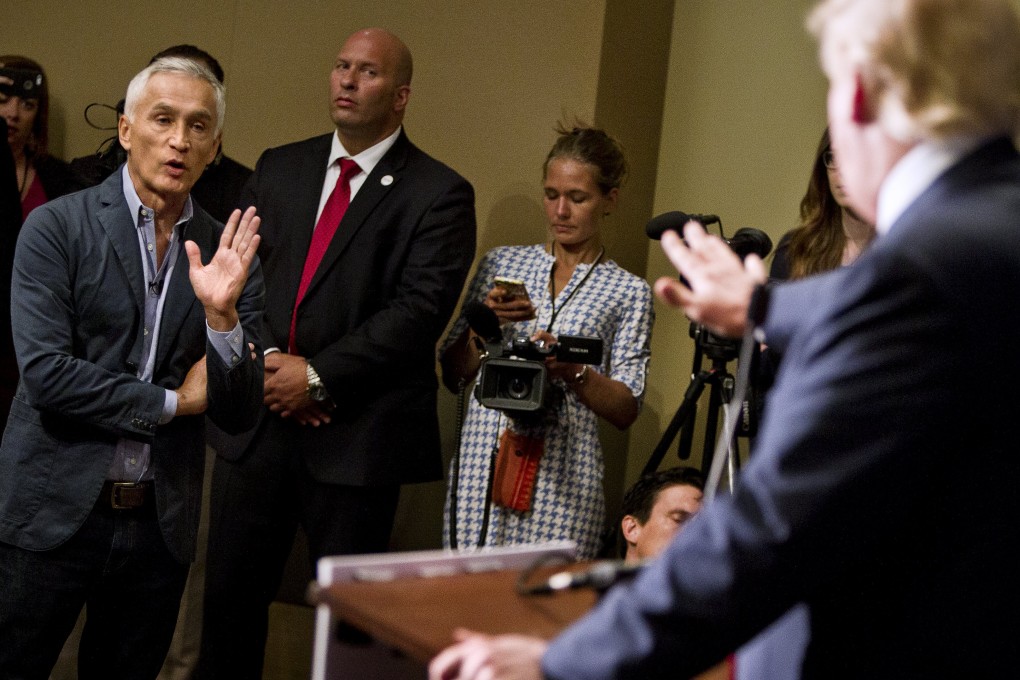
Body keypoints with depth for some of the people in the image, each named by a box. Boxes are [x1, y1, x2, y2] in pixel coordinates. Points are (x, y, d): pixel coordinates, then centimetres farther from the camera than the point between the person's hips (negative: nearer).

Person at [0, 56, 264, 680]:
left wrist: (222, 314, -17)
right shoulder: (57, 227, -6)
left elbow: (239, 414, 0)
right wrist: (173, 401, -9)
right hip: (56, 513, -3)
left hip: (160, 527, 3)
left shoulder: (228, 255, 2)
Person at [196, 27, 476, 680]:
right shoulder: (279, 168, 12)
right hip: (255, 421, 5)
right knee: (230, 589, 11)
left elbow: (420, 308, -13)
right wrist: (266, 358, -9)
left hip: (357, 432, -4)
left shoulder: (438, 194, -4)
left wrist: (319, 377, -16)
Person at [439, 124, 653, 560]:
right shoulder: (501, 264, 12)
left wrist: (572, 370, -15)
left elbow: (626, 410, 0)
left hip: (562, 480, -2)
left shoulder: (629, 292, 6)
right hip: (482, 463, 2)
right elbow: (452, 374, 12)